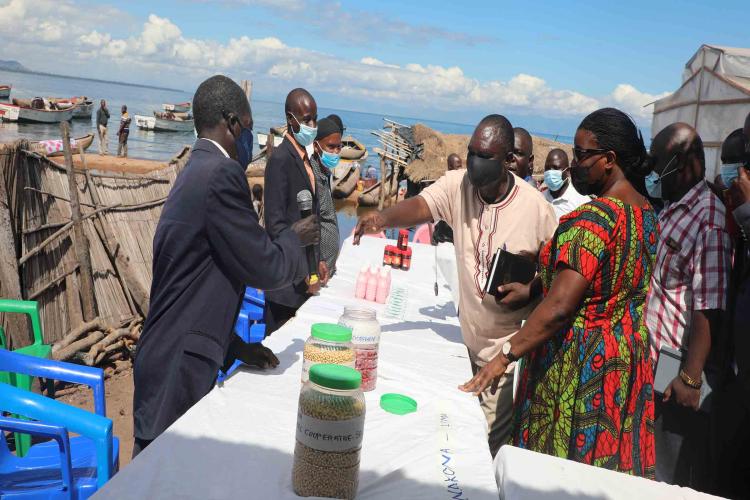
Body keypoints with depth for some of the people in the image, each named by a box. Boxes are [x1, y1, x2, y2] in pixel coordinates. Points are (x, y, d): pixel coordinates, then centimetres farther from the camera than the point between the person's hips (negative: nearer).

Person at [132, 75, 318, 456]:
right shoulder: (222, 174, -18)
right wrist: (295, 238, 5)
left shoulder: (195, 171, 12)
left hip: (174, 361, 9)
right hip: (179, 370, -9)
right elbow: (265, 269, -15)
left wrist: (234, 346, 12)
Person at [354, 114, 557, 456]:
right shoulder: (457, 185, -8)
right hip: (468, 335, 4)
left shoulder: (535, 206, -15)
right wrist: (383, 217, -45)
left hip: (509, 347, -3)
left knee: (490, 438, 4)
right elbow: (421, 206, -26)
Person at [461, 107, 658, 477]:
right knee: (608, 460, 20)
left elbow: (559, 306, -29)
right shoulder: (646, 212, 5)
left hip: (580, 360, -8)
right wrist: (532, 289, 12)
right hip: (629, 355, 8)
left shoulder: (594, 218, -23)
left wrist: (506, 355, -24)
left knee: (560, 461, 9)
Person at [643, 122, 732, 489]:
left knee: (671, 477, 10)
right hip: (646, 364, 8)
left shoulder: (709, 220, -19)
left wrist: (690, 378, -19)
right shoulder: (665, 208, 6)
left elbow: (709, 309, -22)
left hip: (674, 376, -8)